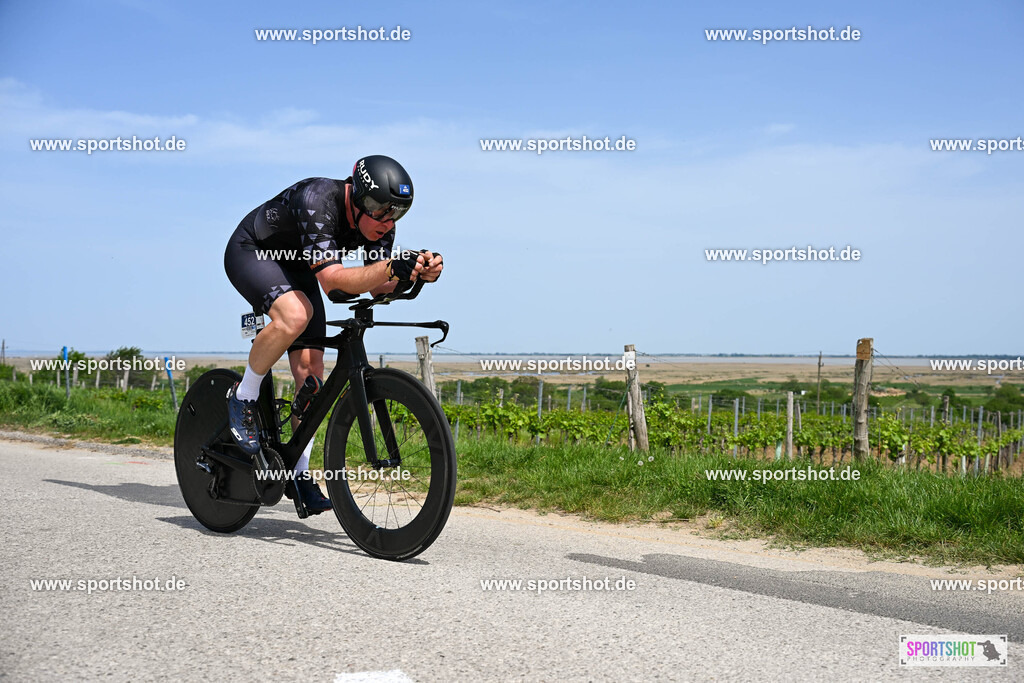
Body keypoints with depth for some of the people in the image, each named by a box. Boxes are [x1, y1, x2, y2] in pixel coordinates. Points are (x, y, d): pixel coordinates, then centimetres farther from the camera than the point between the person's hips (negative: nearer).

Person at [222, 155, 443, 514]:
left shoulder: (379, 224, -16)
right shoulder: (318, 201, -37)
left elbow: (378, 286, -19)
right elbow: (331, 279, -44)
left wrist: (418, 271, -38)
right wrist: (392, 267, -56)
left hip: (295, 269, 7)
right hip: (250, 252, -7)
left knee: (310, 370, -4)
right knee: (296, 314, -37)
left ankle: (299, 472, 6)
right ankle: (243, 398, -14)